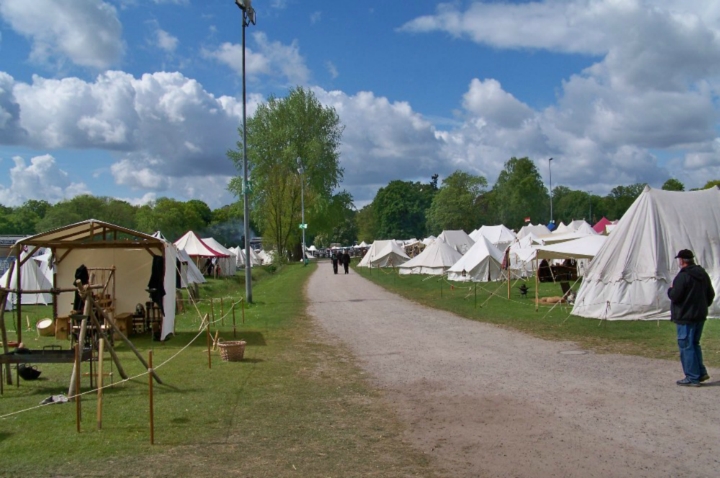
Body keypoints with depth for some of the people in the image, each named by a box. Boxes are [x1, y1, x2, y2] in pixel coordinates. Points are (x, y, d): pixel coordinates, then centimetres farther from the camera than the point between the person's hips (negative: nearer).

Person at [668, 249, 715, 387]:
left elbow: (675, 296, -21)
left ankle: (692, 378, 0)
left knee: (686, 346, -2)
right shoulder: (703, 274, 10)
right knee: (694, 344, 20)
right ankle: (701, 372, 18)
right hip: (700, 316, 9)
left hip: (685, 317, -8)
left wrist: (670, 289, -1)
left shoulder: (683, 276, -18)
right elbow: (711, 295, 15)